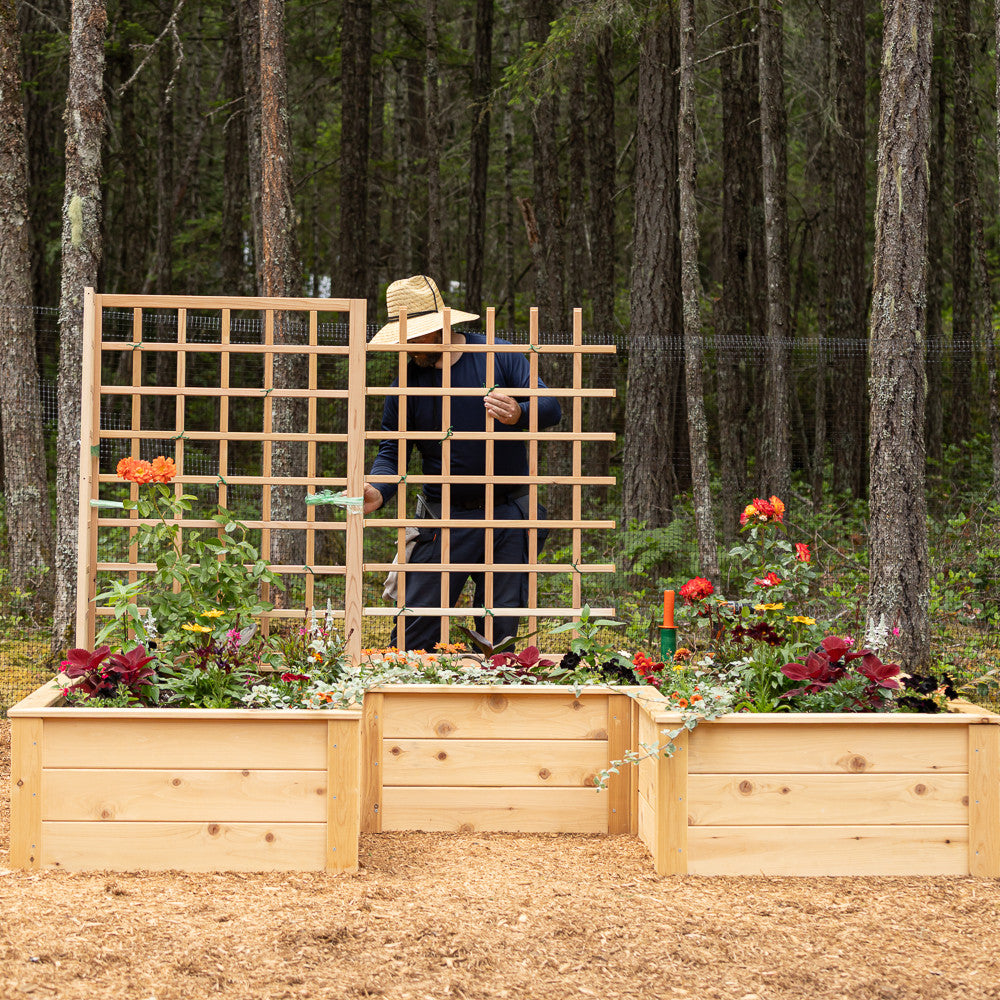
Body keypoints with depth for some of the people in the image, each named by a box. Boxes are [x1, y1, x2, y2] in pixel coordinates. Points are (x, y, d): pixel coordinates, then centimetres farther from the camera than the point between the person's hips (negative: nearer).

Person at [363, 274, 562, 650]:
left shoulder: (499, 356, -3)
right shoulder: (408, 378, 1)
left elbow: (552, 407, -8)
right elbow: (392, 451, 1)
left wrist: (519, 414, -31)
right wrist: (377, 491, -21)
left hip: (507, 518, 0)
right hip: (446, 517, 0)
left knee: (501, 630, 4)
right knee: (415, 628, -7)